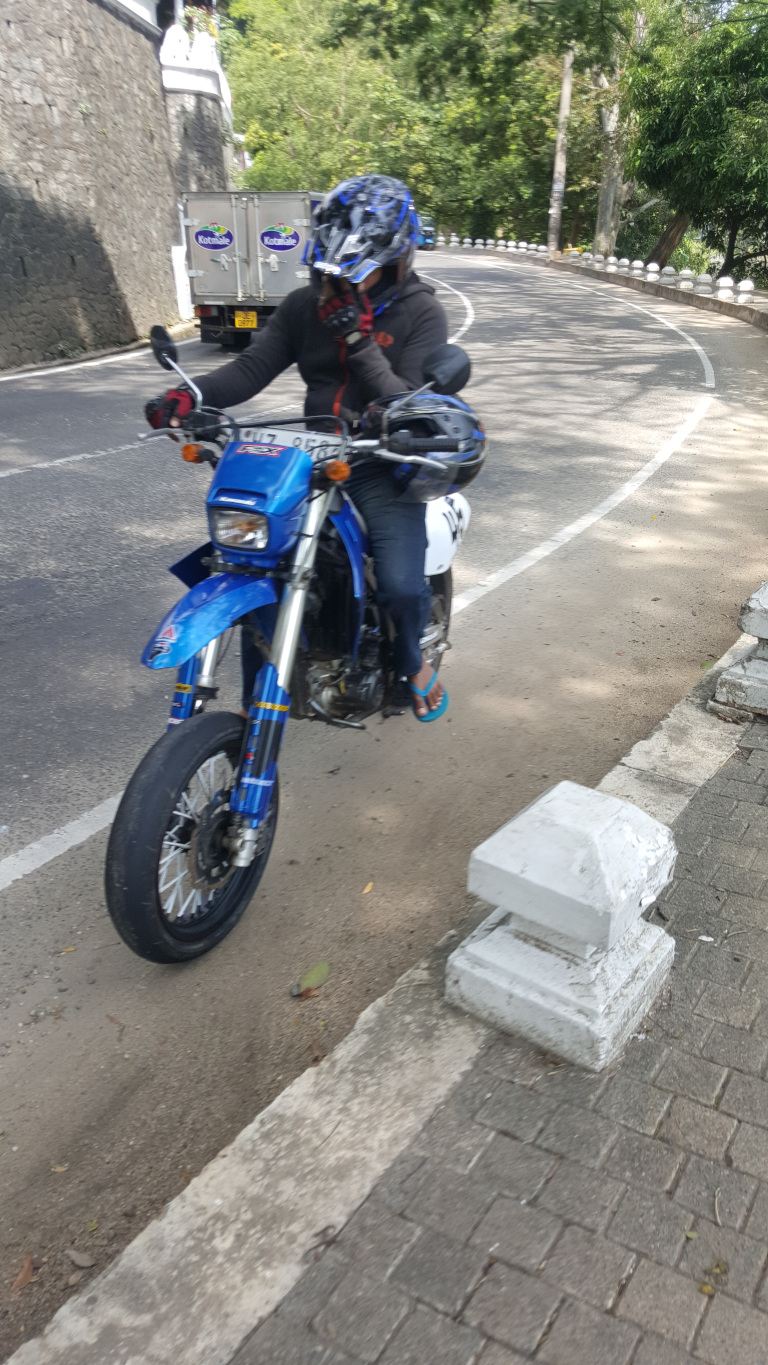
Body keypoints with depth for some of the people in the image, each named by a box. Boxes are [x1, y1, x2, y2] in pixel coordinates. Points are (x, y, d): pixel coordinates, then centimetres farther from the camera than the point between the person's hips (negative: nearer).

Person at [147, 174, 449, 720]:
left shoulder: (421, 313, -5)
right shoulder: (306, 305, 8)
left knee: (402, 587, -23)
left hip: (384, 467, -4)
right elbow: (252, 368, -3)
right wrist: (190, 395, -22)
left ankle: (412, 661, 16)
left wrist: (359, 340, -25)